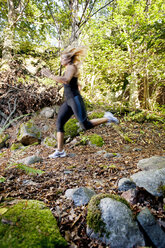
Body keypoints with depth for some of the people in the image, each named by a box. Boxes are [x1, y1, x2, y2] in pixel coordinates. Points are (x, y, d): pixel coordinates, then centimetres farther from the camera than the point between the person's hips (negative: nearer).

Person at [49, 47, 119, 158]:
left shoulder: (71, 67, -6)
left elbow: (66, 80, -25)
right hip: (69, 101, 9)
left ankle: (107, 118, 8)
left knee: (85, 125, -10)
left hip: (75, 99, -9)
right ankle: (60, 151, 5)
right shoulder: (69, 69, 22)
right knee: (59, 123, 1)